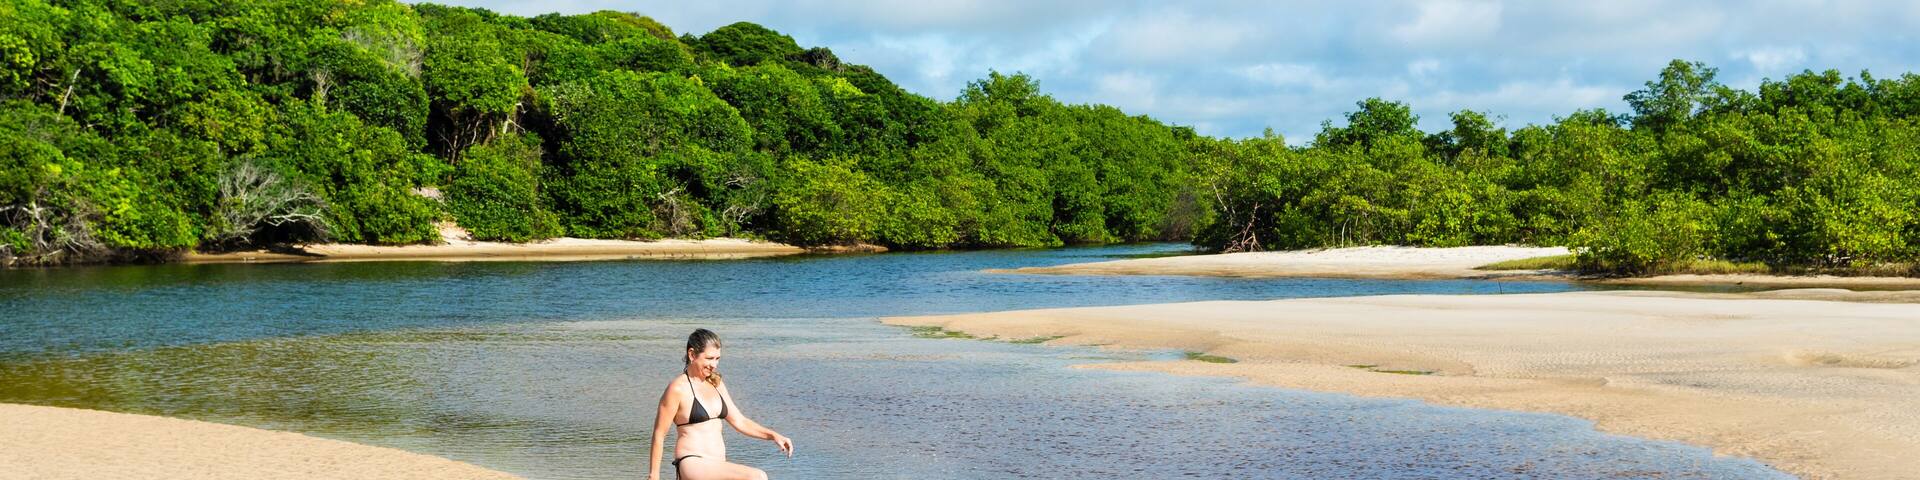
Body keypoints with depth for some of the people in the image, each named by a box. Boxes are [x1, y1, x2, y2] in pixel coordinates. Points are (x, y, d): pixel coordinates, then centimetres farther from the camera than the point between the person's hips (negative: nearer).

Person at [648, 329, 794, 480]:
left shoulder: (716, 384, 15)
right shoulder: (678, 388, -7)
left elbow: (739, 421, 19)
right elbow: (659, 434, -4)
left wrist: (773, 435, 7)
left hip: (716, 466, 8)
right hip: (692, 466, -8)